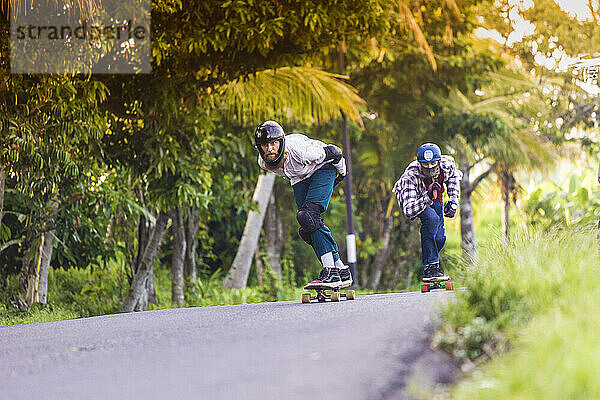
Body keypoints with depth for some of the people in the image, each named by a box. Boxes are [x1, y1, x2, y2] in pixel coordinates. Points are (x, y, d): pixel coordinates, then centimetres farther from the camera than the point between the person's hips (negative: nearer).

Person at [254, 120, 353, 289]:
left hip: (323, 169, -6)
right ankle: (342, 271, 1)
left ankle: (330, 271, -31)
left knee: (307, 216, -27)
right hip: (299, 179, 6)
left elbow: (333, 152, -20)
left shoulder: (299, 150, -37)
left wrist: (342, 172, -3)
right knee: (307, 230, -9)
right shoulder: (264, 162, -19)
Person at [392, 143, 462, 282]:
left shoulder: (447, 164, -26)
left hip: (435, 200, 5)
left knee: (439, 239, -9)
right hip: (413, 199, -4)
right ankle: (430, 267, -29)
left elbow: (453, 176, 1)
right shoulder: (410, 177, -38)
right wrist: (427, 198, -53)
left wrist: (452, 201, -5)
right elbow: (408, 211, -42)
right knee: (431, 218, -34)